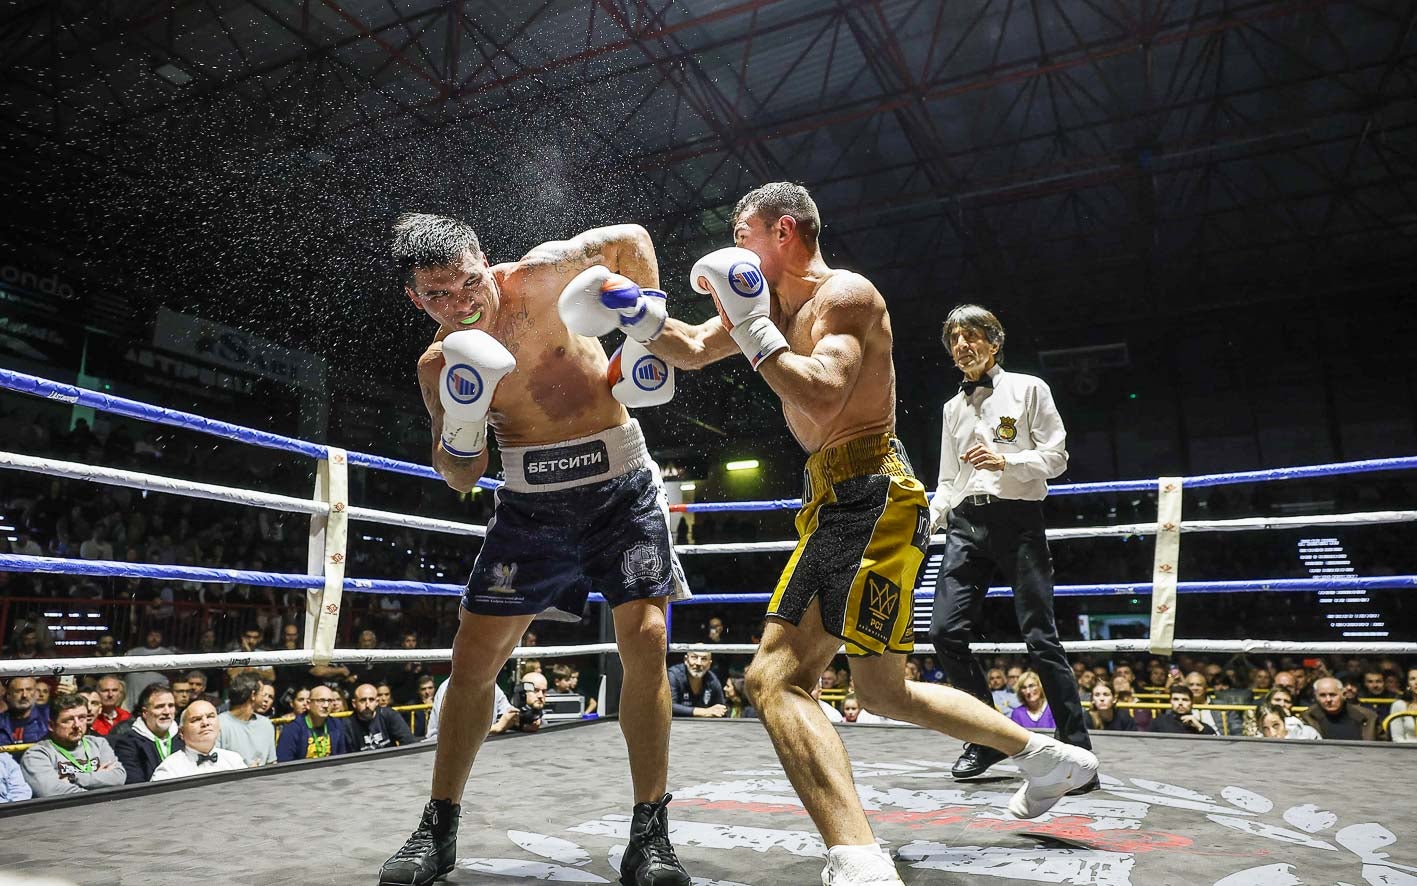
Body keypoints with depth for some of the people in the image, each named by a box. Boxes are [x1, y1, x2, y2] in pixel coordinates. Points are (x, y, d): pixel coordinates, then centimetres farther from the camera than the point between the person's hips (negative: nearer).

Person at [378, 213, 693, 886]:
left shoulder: (535, 277, -8)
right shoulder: (437, 365, 1)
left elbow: (629, 237, 4)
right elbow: (459, 479, 7)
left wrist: (647, 318, -10)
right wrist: (461, 423, -14)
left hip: (622, 486, -2)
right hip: (531, 502, 3)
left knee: (645, 644, -11)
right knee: (473, 659, 2)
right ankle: (438, 830, 20)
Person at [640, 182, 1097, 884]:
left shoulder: (845, 294, -10)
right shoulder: (775, 301, 17)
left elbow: (821, 399, -26)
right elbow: (693, 351, 23)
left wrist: (752, 325, -18)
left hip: (870, 496, -10)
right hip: (838, 498, 10)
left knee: (774, 678, -23)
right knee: (884, 691, 20)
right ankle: (1047, 755, 34)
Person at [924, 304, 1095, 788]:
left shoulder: (1028, 389, 7)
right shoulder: (953, 407, 21)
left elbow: (1056, 457, 2)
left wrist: (1005, 461, -15)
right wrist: (928, 522, 8)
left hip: (1017, 518, -4)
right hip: (966, 525, 5)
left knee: (1040, 637, -8)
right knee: (946, 631, -7)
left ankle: (1077, 753, 2)